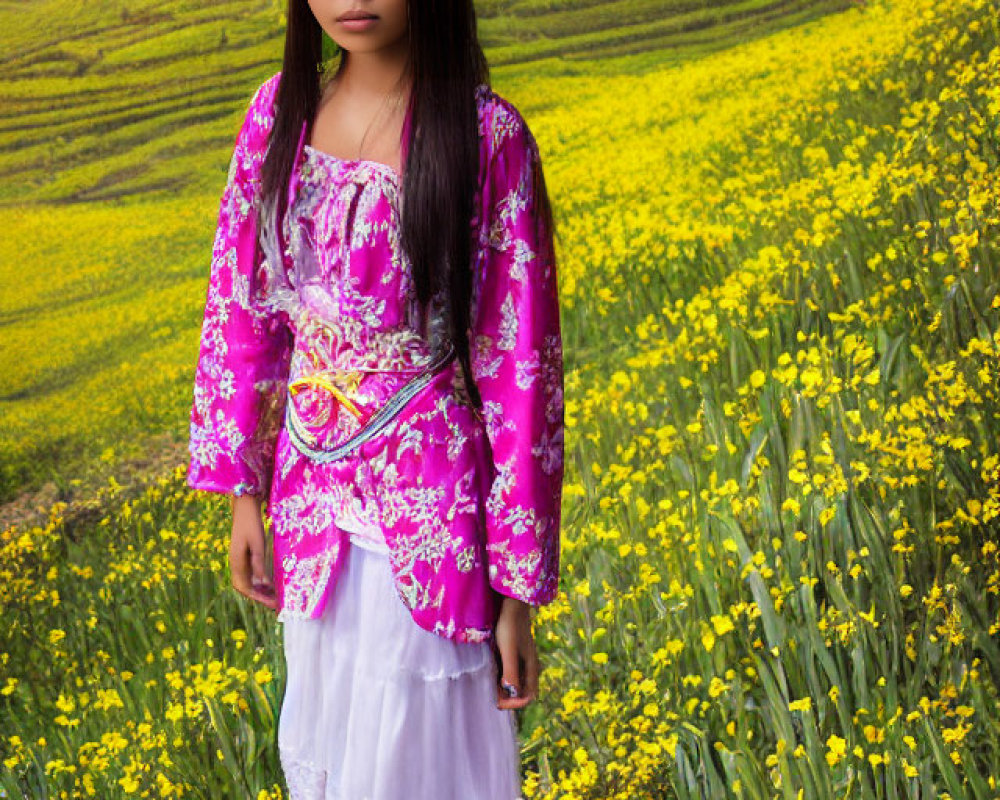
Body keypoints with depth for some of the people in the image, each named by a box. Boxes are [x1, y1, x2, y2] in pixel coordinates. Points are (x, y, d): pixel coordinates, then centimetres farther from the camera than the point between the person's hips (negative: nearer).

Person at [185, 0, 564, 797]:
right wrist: (244, 492, 8)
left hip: (430, 515, -5)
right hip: (315, 503, 5)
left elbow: (520, 367, -12)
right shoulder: (281, 111, -2)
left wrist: (519, 590, -10)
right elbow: (242, 310, 8)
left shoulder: (488, 136, -16)